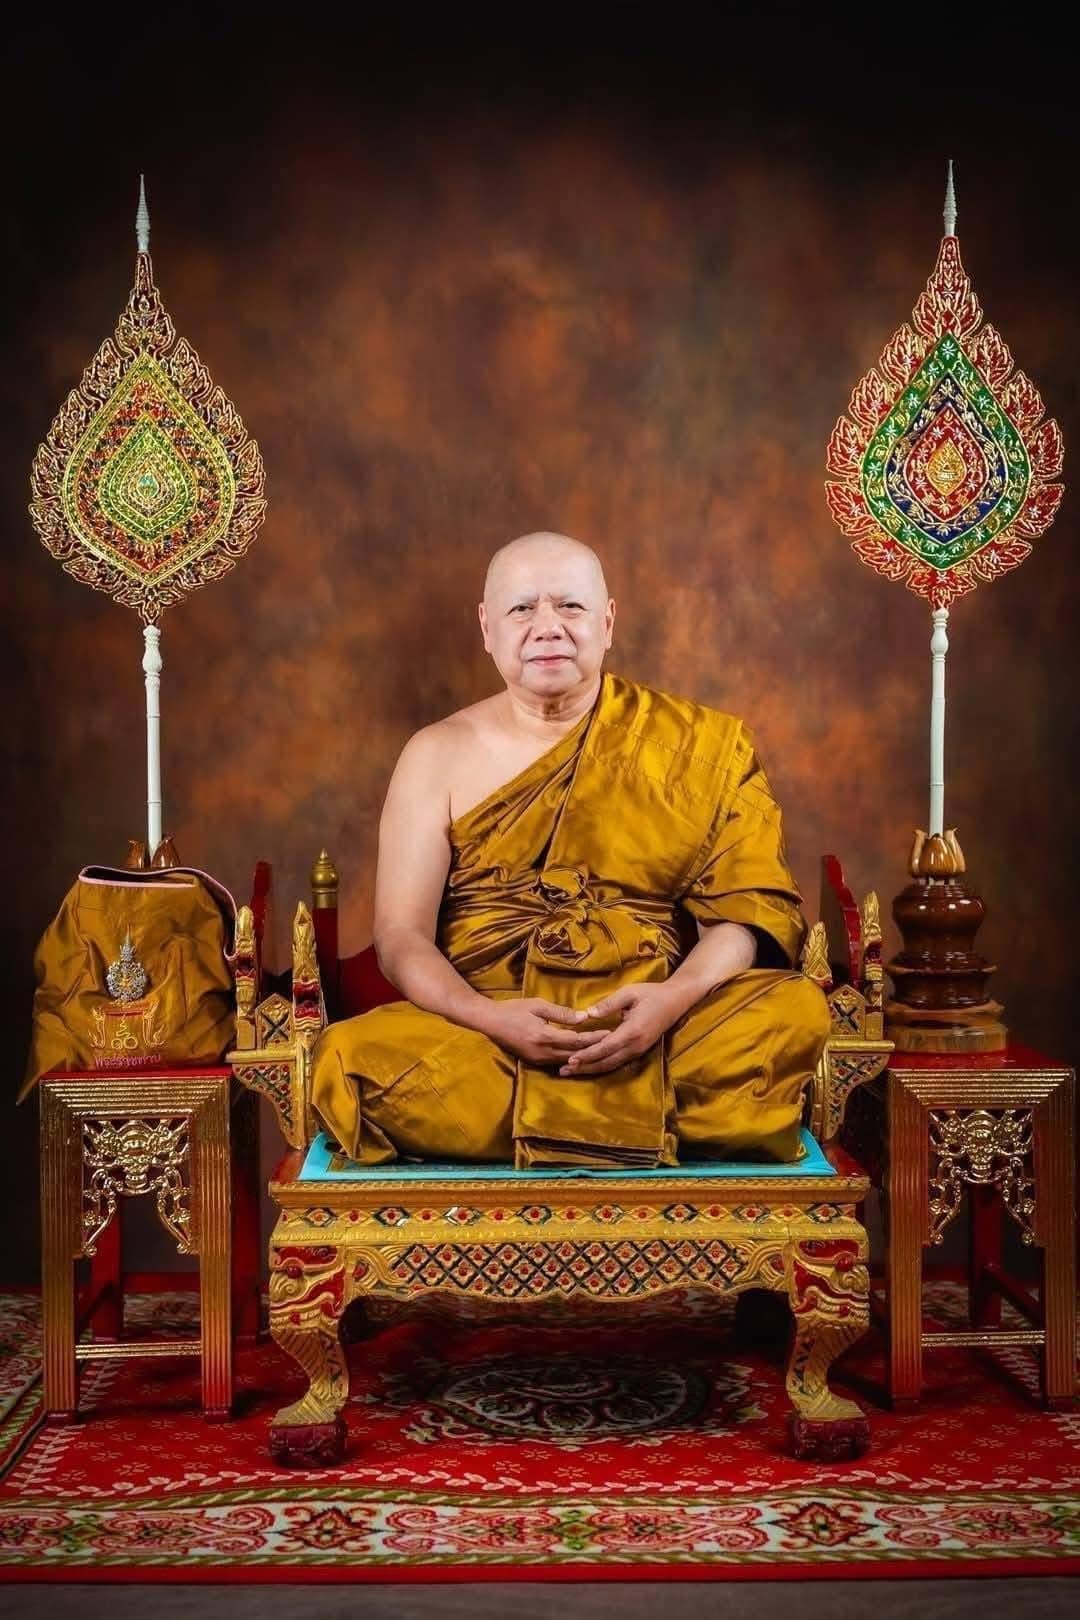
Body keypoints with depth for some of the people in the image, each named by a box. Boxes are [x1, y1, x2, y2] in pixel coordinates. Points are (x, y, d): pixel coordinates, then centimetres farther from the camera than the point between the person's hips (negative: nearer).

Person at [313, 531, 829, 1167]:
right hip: (482, 1034, 0)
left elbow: (748, 910, 2)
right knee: (354, 1058, -30)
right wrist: (491, 1018, -19)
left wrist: (675, 998, -19)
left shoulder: (695, 746, 9)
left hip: (654, 1030, 0)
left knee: (796, 1011, -27)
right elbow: (402, 936, 2)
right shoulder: (440, 756, 9)